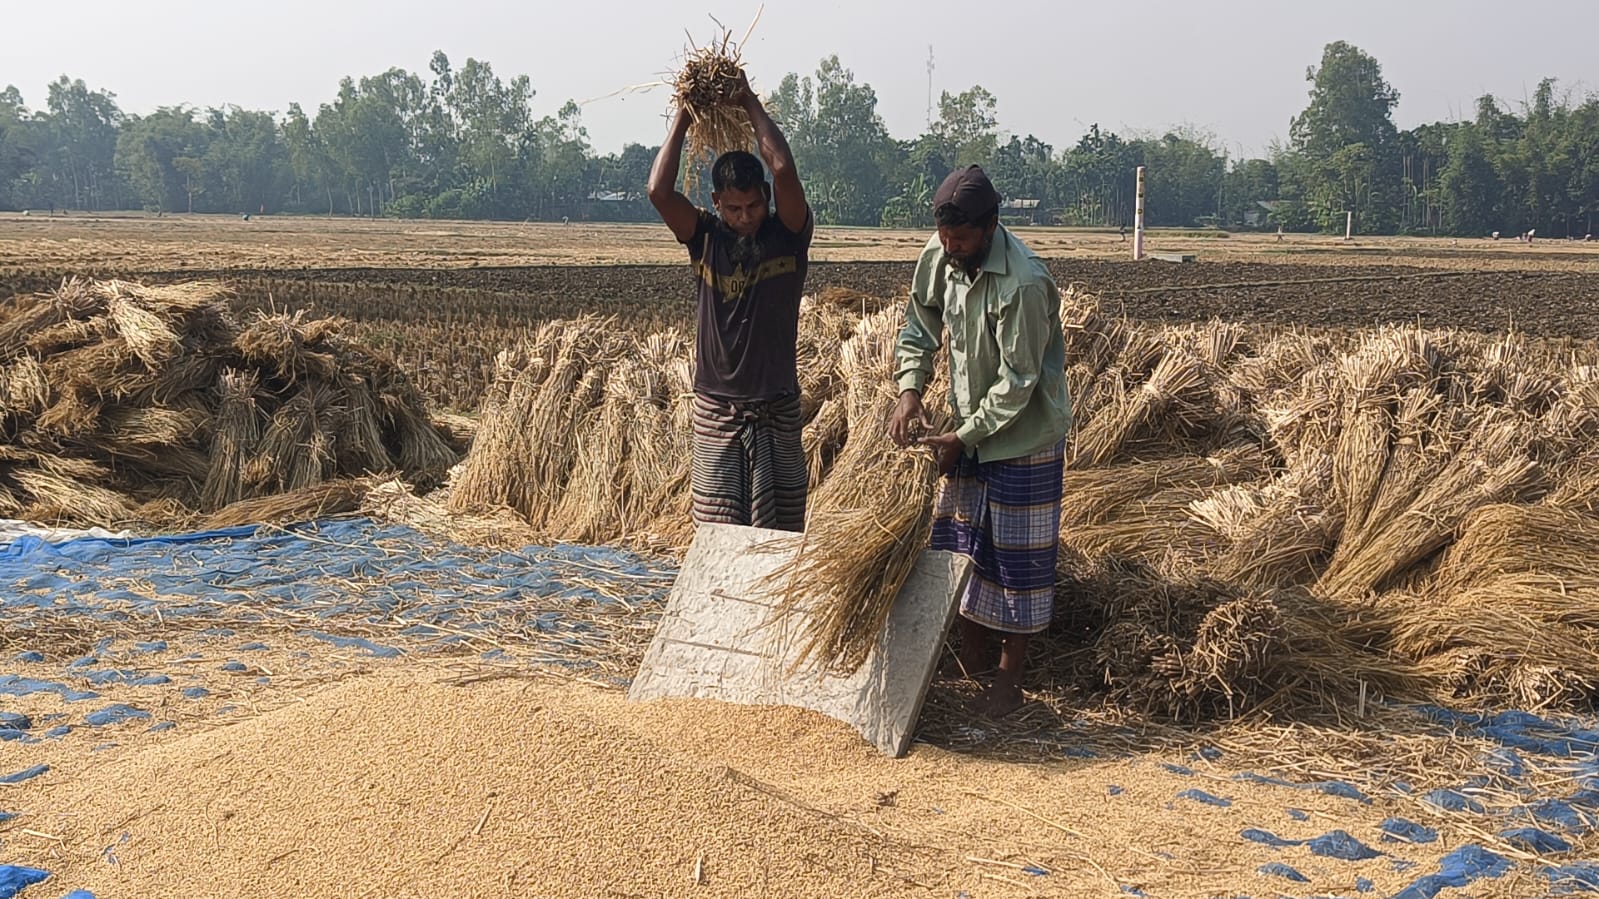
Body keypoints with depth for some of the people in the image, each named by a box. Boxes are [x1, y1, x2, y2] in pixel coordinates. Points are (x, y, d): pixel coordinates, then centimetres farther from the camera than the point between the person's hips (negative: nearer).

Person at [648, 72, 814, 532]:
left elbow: (783, 169, -20)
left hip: (777, 409, 0)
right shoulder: (705, 238, 0)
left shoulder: (789, 235, -3)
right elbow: (659, 191, -16)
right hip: (716, 411, 1)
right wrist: (682, 120, -7)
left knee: (781, 537, 6)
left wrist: (752, 104, -9)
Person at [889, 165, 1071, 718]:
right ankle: (971, 663, 32)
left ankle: (1008, 684, 15)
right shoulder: (939, 257, -6)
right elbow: (920, 326, 9)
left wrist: (962, 438, -20)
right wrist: (910, 389, -7)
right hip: (970, 428, 7)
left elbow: (1017, 383, -24)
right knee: (960, 547, 15)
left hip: (1024, 438, -7)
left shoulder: (1024, 284, -28)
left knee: (1018, 559, 2)